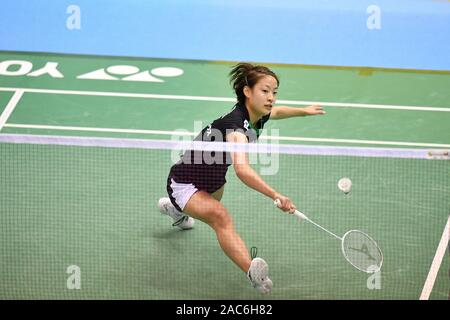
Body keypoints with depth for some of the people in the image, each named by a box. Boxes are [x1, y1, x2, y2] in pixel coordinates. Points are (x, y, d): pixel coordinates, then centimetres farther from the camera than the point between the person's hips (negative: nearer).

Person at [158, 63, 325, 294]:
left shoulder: (257, 117, -8)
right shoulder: (236, 125, -35)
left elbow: (276, 112, 20)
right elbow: (242, 169, -53)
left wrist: (304, 111, 22)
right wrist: (276, 196, -62)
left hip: (211, 180, 10)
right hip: (184, 184, -10)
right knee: (221, 217, -38)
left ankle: (175, 209, 74)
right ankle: (253, 273, -59)